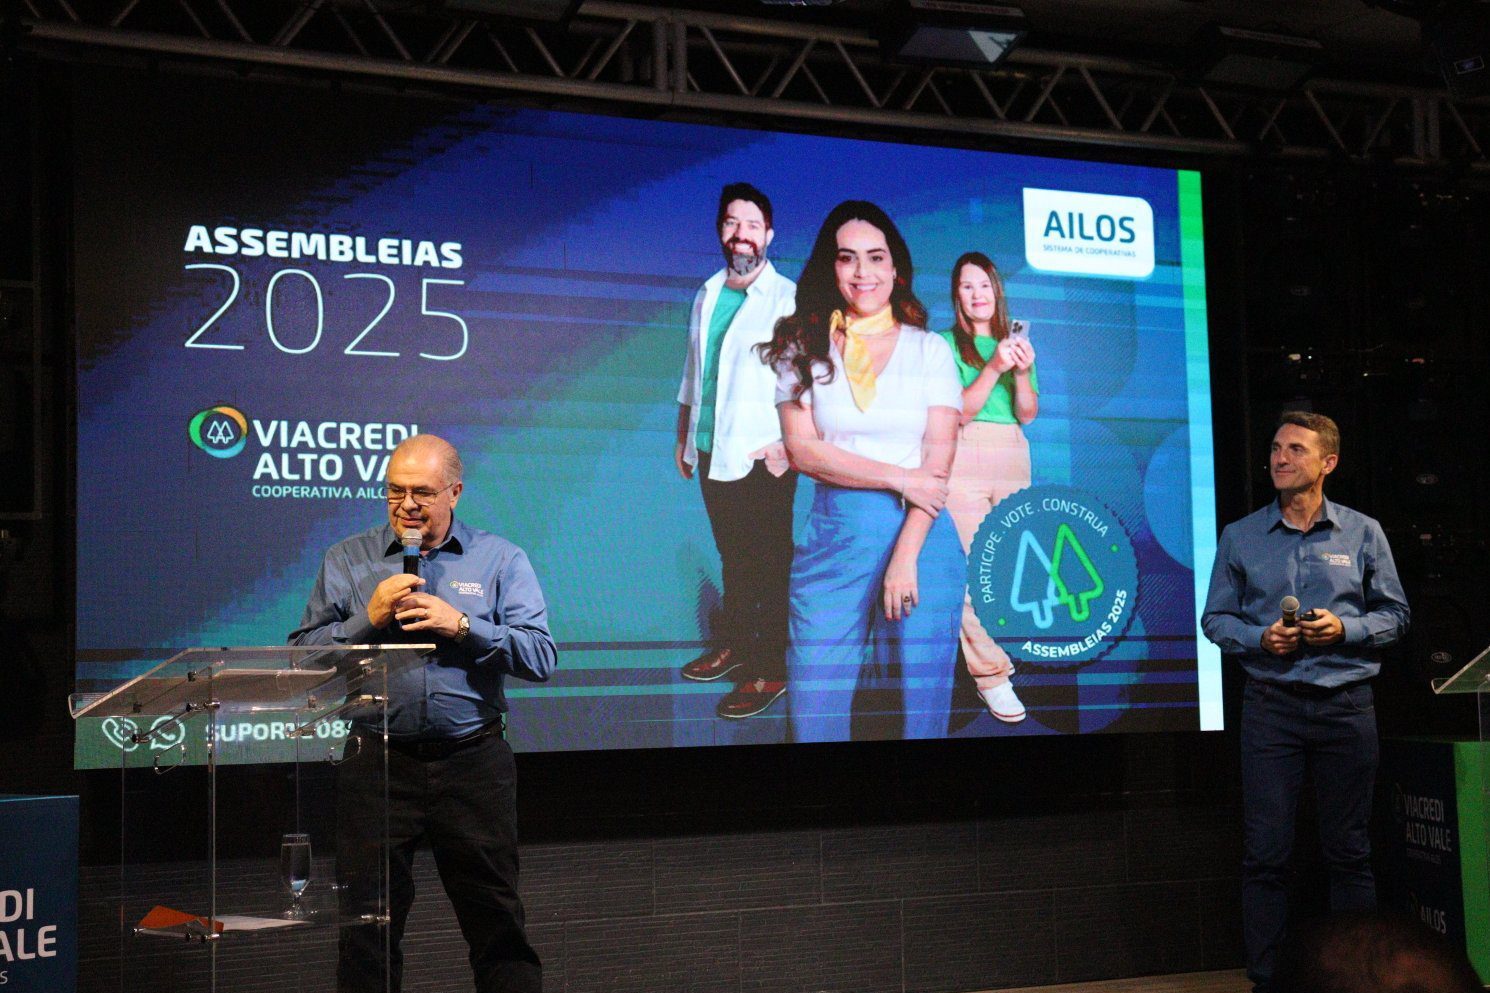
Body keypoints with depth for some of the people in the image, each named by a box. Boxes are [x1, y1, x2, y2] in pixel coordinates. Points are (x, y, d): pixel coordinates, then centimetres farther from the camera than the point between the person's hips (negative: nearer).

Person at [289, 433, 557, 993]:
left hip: (473, 763, 0)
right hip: (377, 763, 1)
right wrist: (369, 618, -11)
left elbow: (541, 657, -5)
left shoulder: (500, 560, 5)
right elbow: (302, 654, 1)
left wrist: (461, 625, -14)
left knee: (497, 921, 6)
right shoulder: (347, 561, 8)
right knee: (368, 923, 8)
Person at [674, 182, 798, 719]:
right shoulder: (708, 294, 12)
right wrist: (683, 436, 20)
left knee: (768, 564, 0)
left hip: (763, 457, -6)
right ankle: (733, 644, 28)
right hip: (712, 452, 6)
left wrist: (790, 441, -20)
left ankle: (769, 669, 6)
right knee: (732, 556, 16)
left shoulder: (789, 300, -8)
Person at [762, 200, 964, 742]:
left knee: (918, 702, 3)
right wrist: (900, 479, -10)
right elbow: (802, 449, -2)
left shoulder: (930, 349, 5)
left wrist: (906, 556, -13)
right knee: (814, 707, 0)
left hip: (920, 534, 0)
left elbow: (938, 461, -2)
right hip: (832, 535, 1)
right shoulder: (805, 348, 7)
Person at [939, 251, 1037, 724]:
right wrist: (993, 369, -16)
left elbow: (1028, 413, 9)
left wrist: (1022, 373, -10)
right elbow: (958, 411, -4)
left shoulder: (1015, 341, 16)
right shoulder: (945, 344, 4)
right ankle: (990, 675, -6)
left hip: (1013, 456, 4)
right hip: (964, 457, -4)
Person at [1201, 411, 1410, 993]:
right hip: (1270, 704, 0)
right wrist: (1259, 638, -10)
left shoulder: (1363, 533, 6)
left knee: (1348, 849, 6)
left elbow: (1395, 615, 7)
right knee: (1264, 852, -2)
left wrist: (1344, 628, -11)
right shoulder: (1240, 537, 7)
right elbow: (1215, 617, 9)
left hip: (1346, 703, 0)